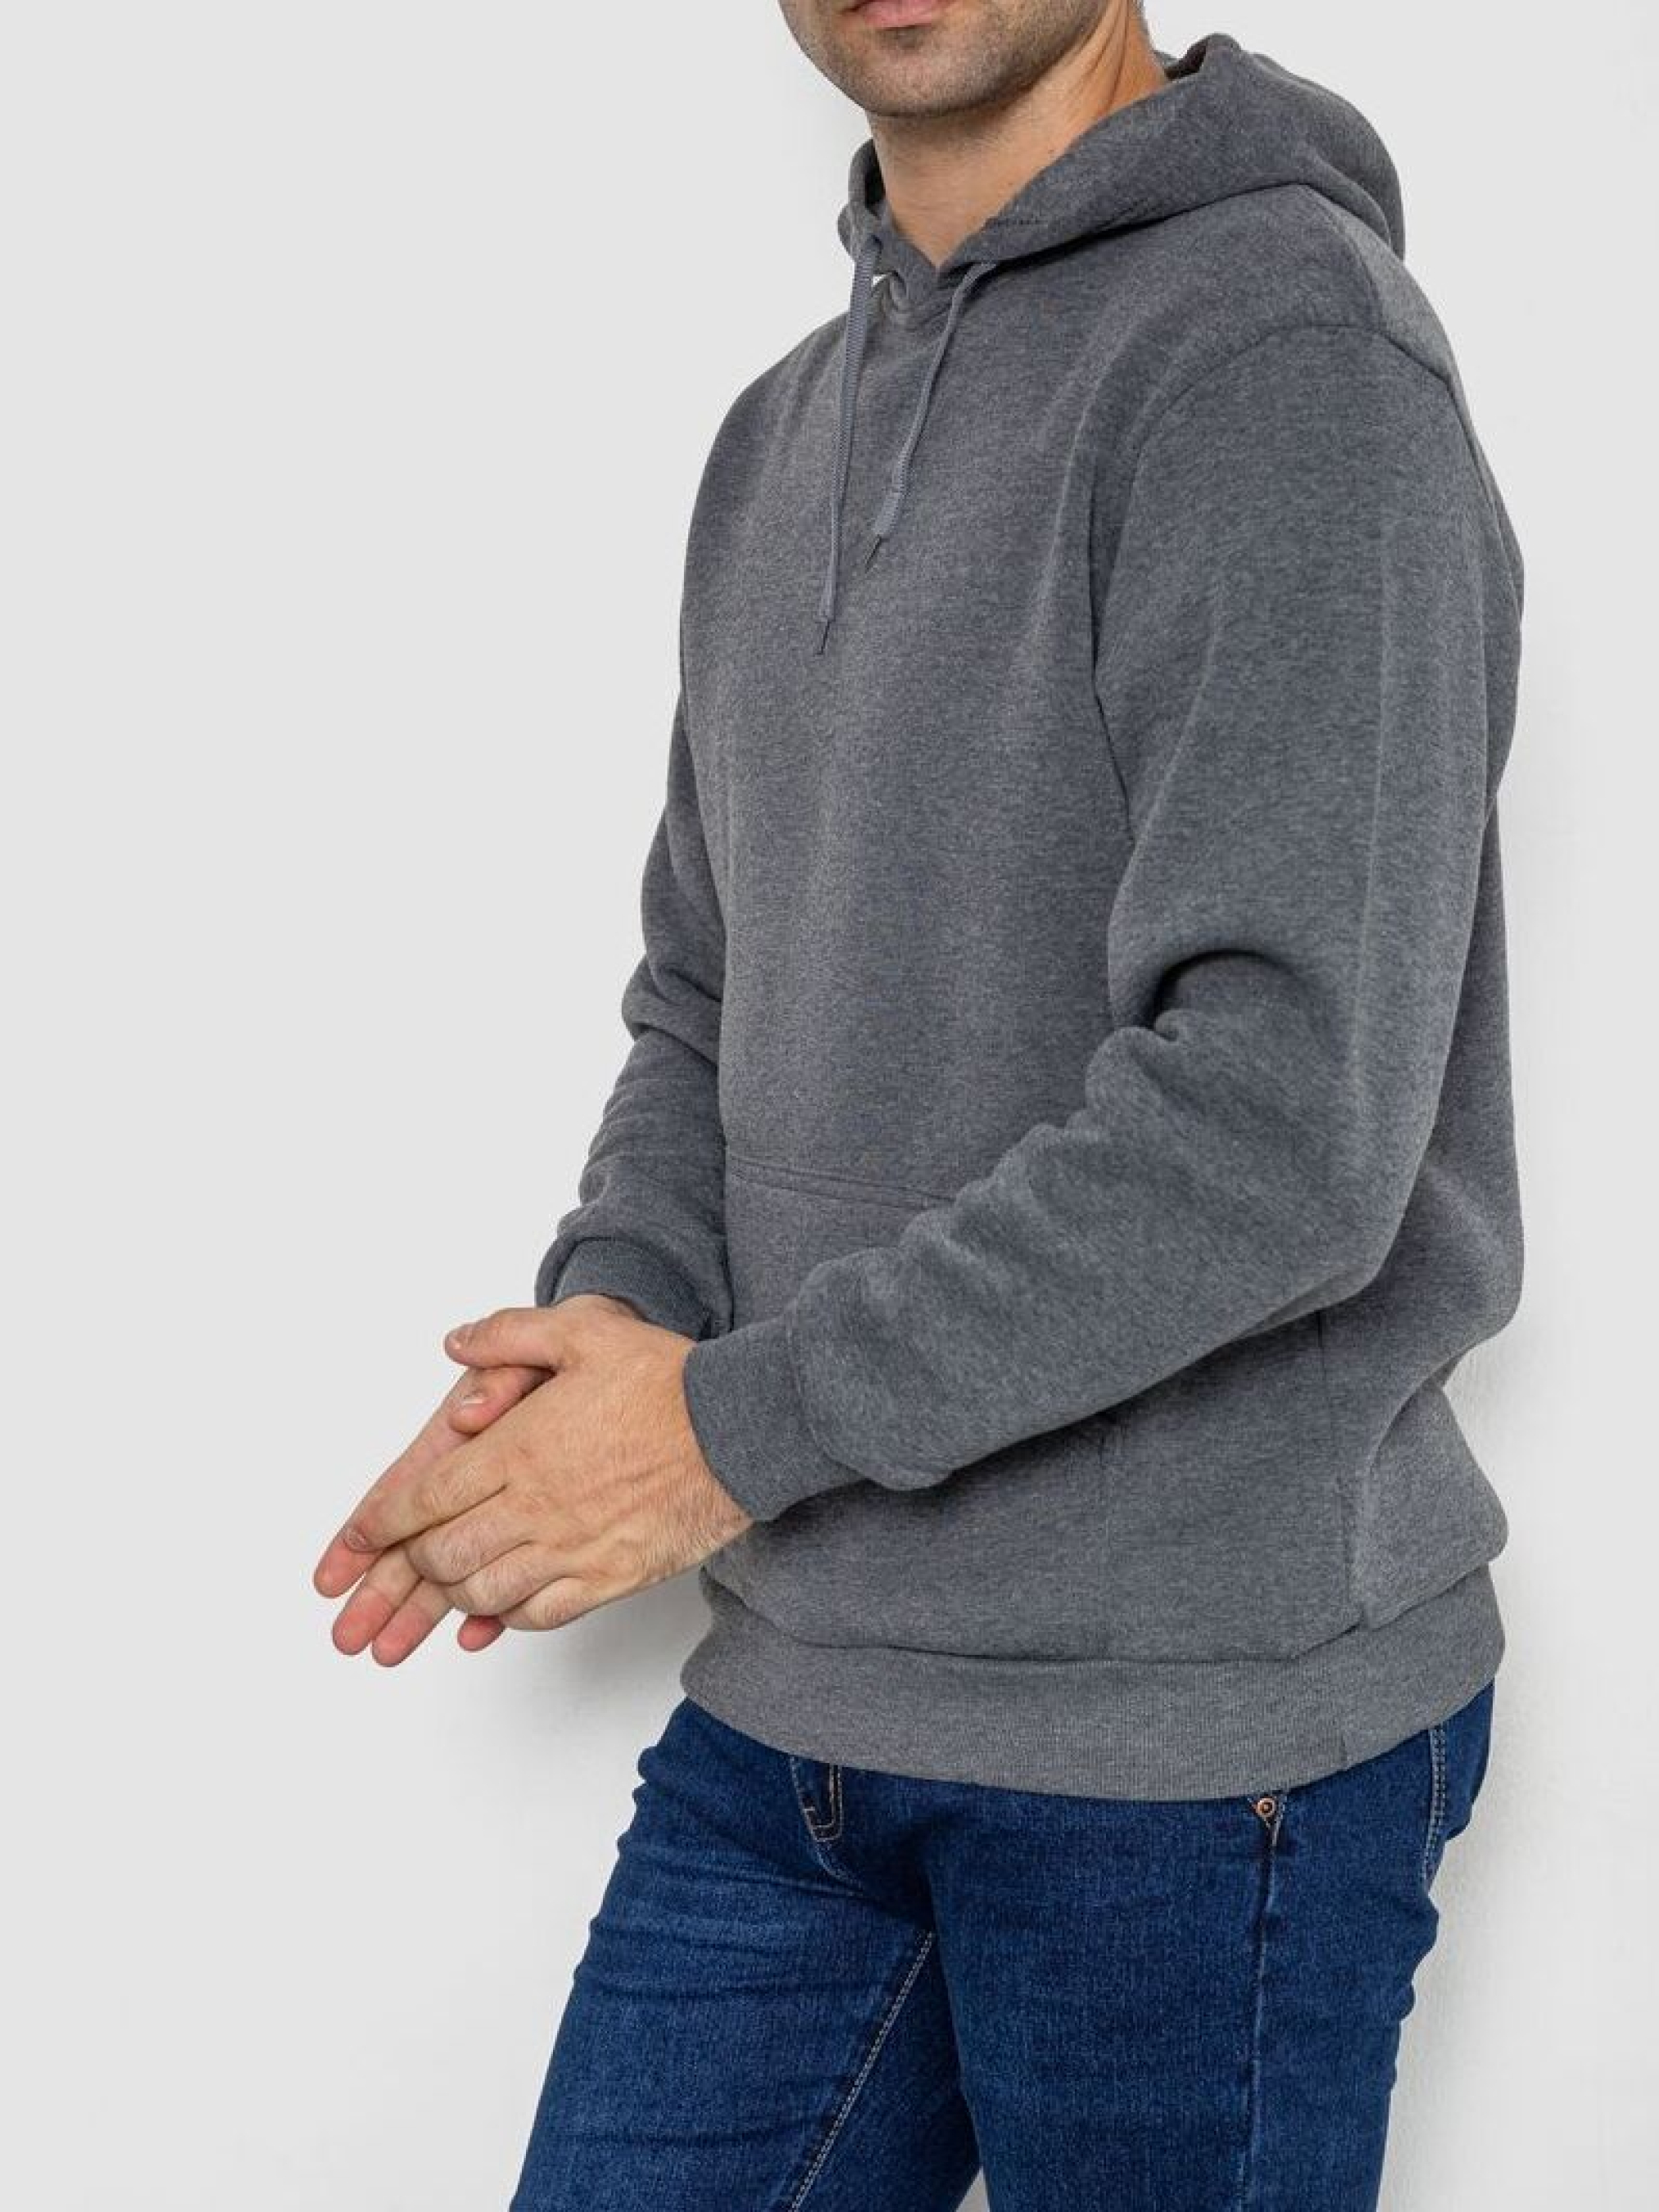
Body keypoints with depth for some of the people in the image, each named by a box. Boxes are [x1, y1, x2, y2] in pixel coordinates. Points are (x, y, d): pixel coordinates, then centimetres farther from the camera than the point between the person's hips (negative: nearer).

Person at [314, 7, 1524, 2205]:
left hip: (1204, 1727, -7)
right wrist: (602, 1321, -4)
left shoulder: (1291, 349, -15)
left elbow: (1282, 1120, -24)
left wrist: (735, 1421, -17)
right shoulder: (781, 439, 12)